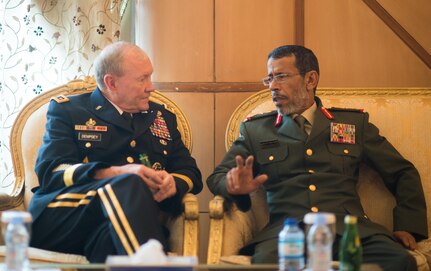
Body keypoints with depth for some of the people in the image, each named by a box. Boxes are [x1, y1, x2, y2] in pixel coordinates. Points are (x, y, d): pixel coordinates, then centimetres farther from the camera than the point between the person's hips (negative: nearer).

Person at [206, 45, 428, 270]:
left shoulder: (354, 123, 20)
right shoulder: (255, 130, 21)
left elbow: (404, 174, 23)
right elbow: (216, 178, 16)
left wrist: (407, 225, 7)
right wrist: (235, 186, -9)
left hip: (349, 227, 1)